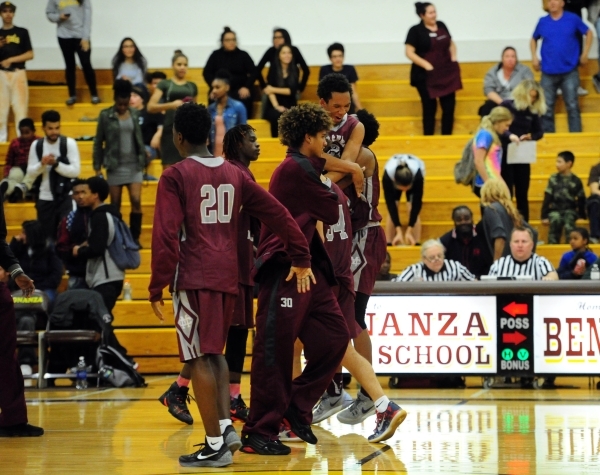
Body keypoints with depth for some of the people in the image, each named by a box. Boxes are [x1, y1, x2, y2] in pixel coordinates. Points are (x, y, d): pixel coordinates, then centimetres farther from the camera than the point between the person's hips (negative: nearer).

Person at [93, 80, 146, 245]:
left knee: (136, 201, -9)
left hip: (134, 165, 2)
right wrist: (97, 168, -2)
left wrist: (143, 161, 10)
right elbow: (98, 143, 1)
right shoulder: (106, 116, -3)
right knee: (115, 205, 4)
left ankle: (135, 238, 0)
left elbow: (139, 139, 12)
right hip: (115, 166, -2)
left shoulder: (134, 114, 4)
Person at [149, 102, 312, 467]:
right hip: (228, 275, 6)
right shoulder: (234, 174, 12)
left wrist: (158, 287, -9)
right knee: (214, 352, 19)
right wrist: (301, 259, 16)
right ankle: (225, 425, 5)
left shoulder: (176, 177, -4)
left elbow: (166, 235, -11)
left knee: (200, 358, -3)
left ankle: (215, 444, -5)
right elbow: (277, 214, 10)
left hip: (194, 277, -6)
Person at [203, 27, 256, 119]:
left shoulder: (243, 55, 10)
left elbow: (253, 73, 8)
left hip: (240, 92, 0)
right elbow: (206, 73, 7)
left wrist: (247, 87, -7)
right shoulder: (216, 55, 10)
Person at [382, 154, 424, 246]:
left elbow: (417, 203, -34)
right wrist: (399, 231, -36)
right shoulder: (388, 175, -43)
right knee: (392, 212, -13)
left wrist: (409, 231, -34)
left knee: (413, 211, -16)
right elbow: (390, 203, -34)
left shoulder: (418, 175, -44)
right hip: (393, 177, 1)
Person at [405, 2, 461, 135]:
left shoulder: (441, 26, 9)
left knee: (449, 106, 4)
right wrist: (426, 65, -19)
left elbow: (451, 44, 22)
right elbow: (410, 53, -11)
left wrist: (453, 57, 4)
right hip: (426, 75, -5)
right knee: (429, 108, 0)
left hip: (446, 73, 5)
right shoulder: (416, 31, -7)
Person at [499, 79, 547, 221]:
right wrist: (509, 135, -28)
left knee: (522, 195, 8)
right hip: (505, 156, -3)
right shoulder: (506, 105, -7)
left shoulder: (533, 111, 3)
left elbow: (539, 132, 8)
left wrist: (530, 136, -14)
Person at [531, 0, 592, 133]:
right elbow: (534, 39, 21)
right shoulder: (542, 22, 5)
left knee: (572, 106, -4)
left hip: (569, 71, -2)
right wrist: (534, 57, 8)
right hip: (548, 72, 2)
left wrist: (584, 54, 3)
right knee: (547, 108, 4)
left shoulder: (573, 19, -1)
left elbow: (589, 34, 9)